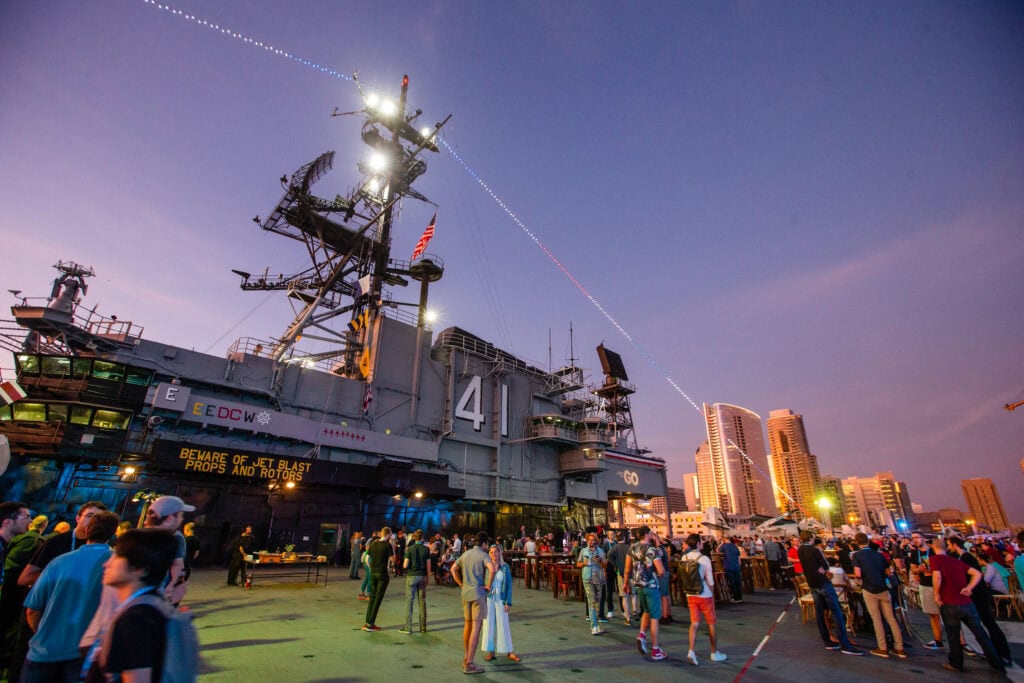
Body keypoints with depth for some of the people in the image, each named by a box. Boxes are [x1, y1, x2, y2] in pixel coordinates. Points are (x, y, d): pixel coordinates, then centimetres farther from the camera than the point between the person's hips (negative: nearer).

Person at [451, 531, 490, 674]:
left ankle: (465, 658, 30)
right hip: (478, 594, -7)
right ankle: (469, 664, 1)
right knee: (476, 628, -1)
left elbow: (453, 569, 19)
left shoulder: (465, 554, 11)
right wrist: (488, 585, -14)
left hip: (465, 593, 7)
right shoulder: (483, 555, -10)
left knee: (467, 626, 19)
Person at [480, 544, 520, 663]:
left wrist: (508, 602, -4)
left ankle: (509, 652, 14)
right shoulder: (485, 567, -2)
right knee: (488, 624, 5)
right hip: (487, 599, 0)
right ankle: (490, 651, 18)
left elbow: (509, 585, 0)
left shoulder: (505, 567, -1)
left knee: (503, 624, 4)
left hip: (500, 599, 0)